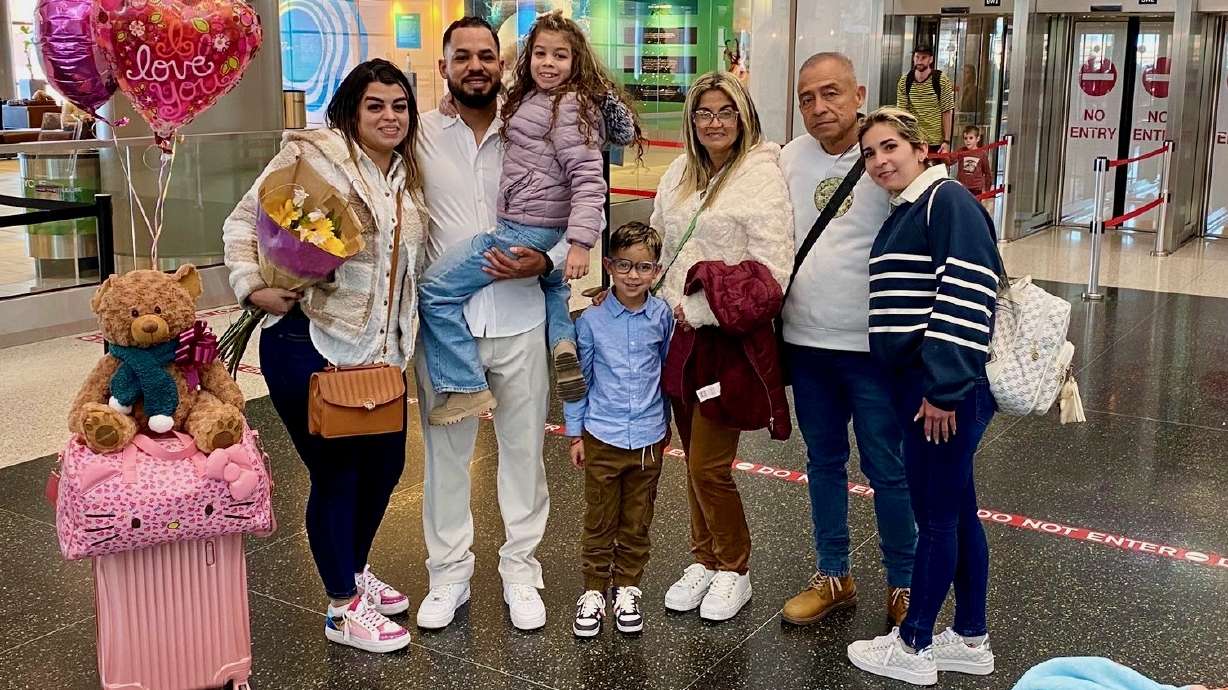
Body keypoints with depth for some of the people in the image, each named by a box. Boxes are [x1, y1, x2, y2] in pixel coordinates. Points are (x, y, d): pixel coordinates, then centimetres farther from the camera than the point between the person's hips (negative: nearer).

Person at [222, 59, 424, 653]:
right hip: (308, 345, -7)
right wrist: (253, 287, -20)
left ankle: (354, 571, 41)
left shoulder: (408, 176, 11)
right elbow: (244, 223, -8)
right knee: (335, 472, 3)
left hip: (380, 350, 7)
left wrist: (401, 341, 15)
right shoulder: (311, 156, -10)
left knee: (386, 462, 15)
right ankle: (342, 609, 20)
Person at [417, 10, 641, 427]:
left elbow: (587, 177, -23)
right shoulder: (531, 99, 13)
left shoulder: (570, 106, -15)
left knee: (436, 287, -7)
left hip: (527, 231, -11)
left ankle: (466, 388, -4)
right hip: (544, 230, 11)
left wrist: (580, 241, -31)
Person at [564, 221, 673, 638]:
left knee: (637, 522, 12)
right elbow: (577, 377, 2)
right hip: (602, 437, -1)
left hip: (648, 439, 1)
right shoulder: (591, 319, -7)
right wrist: (575, 432, 3)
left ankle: (627, 589, 27)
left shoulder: (662, 316, -4)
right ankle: (594, 591, 21)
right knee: (599, 521, 8)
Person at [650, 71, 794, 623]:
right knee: (694, 459, 14)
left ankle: (733, 571, 17)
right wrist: (668, 307, 3)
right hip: (681, 336, 6)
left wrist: (700, 310, -14)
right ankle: (705, 561, 30)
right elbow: (657, 247, 18)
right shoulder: (679, 173, 11)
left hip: (730, 340, -6)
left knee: (709, 466, -4)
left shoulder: (762, 175, -10)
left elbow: (771, 270, -16)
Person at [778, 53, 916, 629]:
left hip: (873, 344, -5)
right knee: (823, 462, 16)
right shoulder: (790, 158, 4)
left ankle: (903, 585, 22)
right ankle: (833, 576, 31)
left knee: (886, 468, 5)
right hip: (806, 341, 5)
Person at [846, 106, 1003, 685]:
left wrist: (945, 388, -23)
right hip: (919, 386, 10)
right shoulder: (903, 213, 17)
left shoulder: (948, 200, -13)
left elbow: (967, 296, -21)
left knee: (937, 517, 2)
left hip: (948, 391, -10)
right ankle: (971, 640, 28)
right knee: (956, 513, 16)